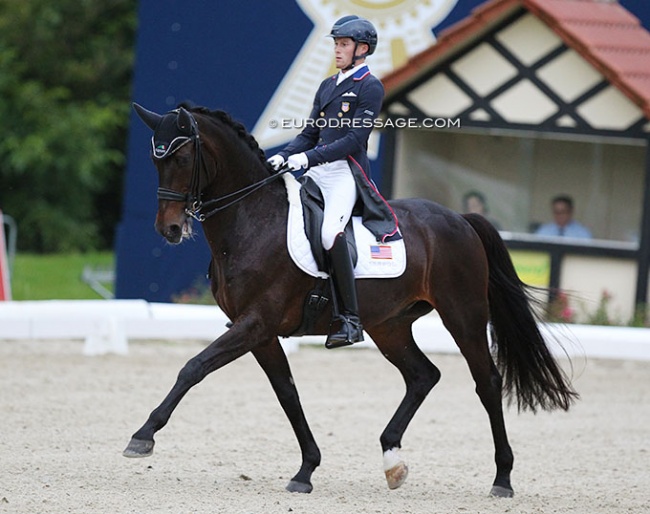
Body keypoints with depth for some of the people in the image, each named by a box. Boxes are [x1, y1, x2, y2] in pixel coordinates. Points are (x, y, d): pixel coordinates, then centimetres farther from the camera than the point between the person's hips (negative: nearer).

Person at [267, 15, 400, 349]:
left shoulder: (370, 88, -3)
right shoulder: (328, 86, 21)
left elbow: (354, 139, -13)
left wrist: (308, 158, -20)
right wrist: (284, 156, 1)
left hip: (346, 172, -9)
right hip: (316, 173, 9)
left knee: (330, 233, -31)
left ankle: (350, 320, -28)